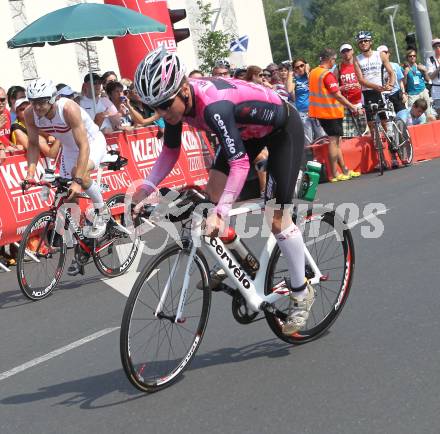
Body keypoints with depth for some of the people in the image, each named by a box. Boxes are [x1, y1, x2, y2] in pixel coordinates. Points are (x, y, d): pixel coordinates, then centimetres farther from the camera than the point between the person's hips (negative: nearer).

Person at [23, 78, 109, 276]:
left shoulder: (69, 109, -36)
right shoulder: (30, 114, -21)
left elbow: (84, 146, -39)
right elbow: (33, 144, -7)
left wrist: (78, 180, -47)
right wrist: (30, 173, -22)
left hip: (93, 142, -5)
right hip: (69, 148, 6)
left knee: (79, 173, -36)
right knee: (69, 200, 2)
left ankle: (102, 211, -11)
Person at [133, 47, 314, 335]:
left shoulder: (213, 106, -41)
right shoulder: (174, 100, -17)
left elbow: (239, 163, -45)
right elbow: (171, 151, -4)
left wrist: (221, 212, -54)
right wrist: (147, 188, -15)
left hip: (284, 129, -8)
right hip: (248, 129, 8)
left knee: (276, 217, -8)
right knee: (215, 191, -7)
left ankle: (302, 293, 7)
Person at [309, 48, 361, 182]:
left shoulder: (313, 72, 10)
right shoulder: (327, 75, -17)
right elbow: (337, 95, -19)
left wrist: (340, 88, 22)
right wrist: (352, 106, -13)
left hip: (320, 112, 9)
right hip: (331, 111, -9)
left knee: (335, 141, 14)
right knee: (333, 141, -4)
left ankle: (344, 170, 19)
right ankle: (334, 174, -2)